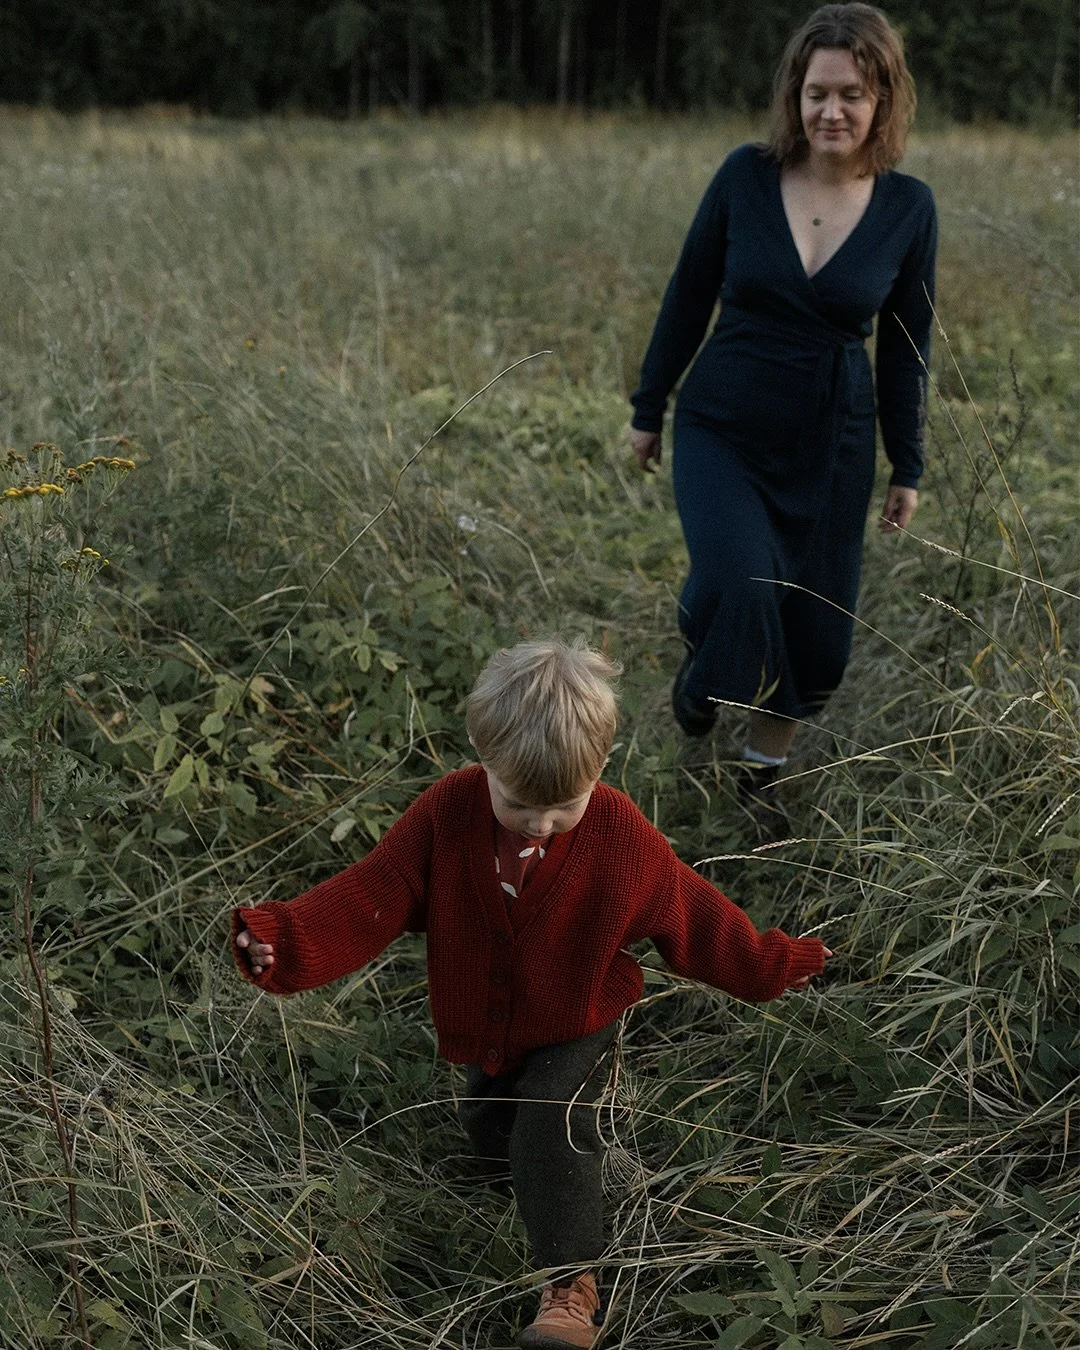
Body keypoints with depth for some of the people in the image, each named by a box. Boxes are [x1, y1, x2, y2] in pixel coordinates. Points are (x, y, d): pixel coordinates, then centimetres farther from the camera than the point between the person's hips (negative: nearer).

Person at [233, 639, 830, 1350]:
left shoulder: (621, 834, -25)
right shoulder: (447, 812, -25)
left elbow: (691, 916, -10)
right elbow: (371, 897, -25)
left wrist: (770, 964, -3)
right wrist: (288, 940, -40)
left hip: (578, 1022, -3)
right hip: (485, 1027, 3)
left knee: (549, 1133, -21)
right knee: (494, 1138, 21)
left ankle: (574, 1284, -2)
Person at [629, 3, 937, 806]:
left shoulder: (909, 208, -7)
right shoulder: (746, 175, -10)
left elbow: (905, 347, 1)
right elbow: (689, 297, 0)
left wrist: (908, 467, 5)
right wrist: (649, 408, 5)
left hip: (831, 446, 1)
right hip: (722, 430, -1)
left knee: (816, 622, 7)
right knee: (737, 584, -24)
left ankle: (770, 755, 36)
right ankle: (704, 670, 13)